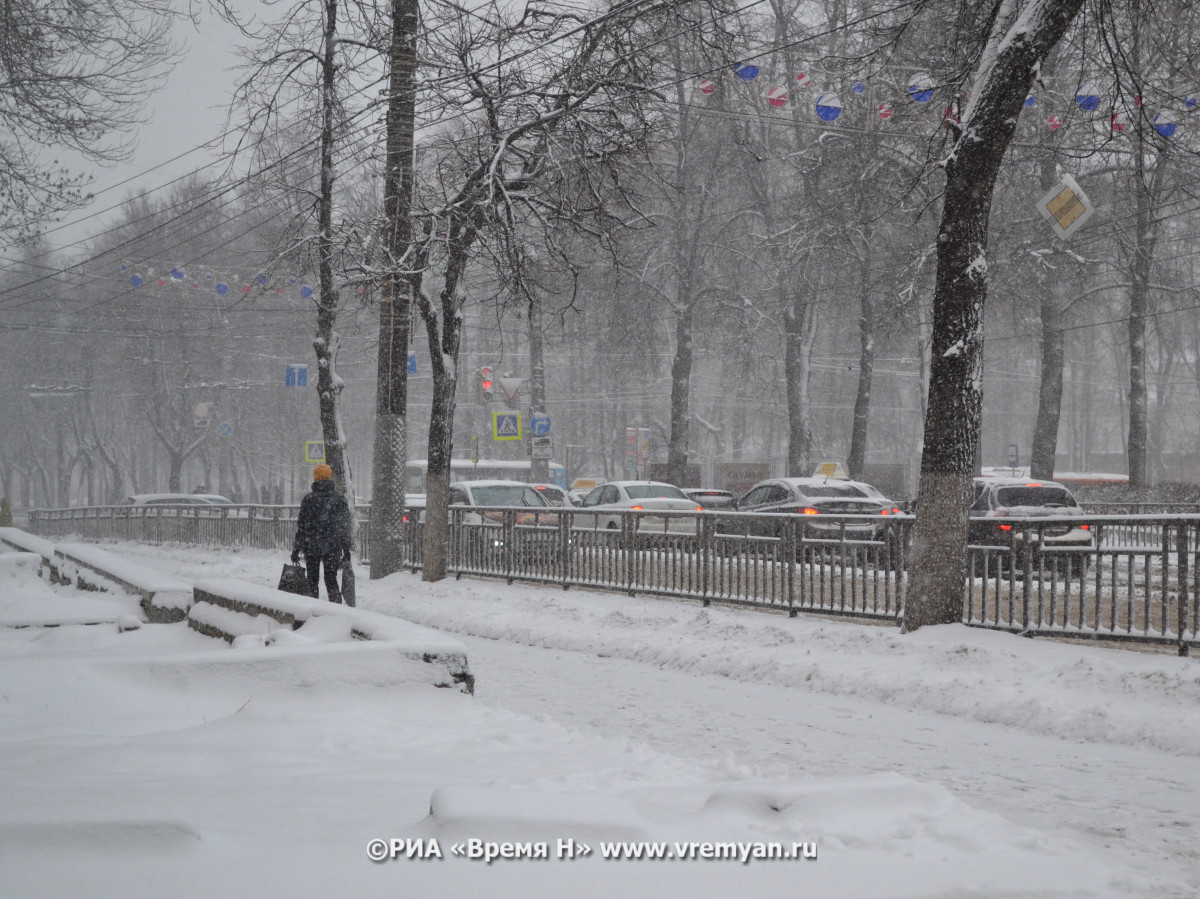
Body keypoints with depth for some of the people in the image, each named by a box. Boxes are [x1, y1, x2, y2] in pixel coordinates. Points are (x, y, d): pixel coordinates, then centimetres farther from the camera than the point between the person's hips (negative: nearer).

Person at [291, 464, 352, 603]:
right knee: (331, 579, 9)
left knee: (313, 581, 10)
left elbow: (301, 526, -1)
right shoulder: (340, 499, 2)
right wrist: (346, 549, 10)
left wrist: (296, 550, 4)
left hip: (311, 546, -1)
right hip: (333, 547, 1)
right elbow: (345, 526, 3)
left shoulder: (308, 499, -3)